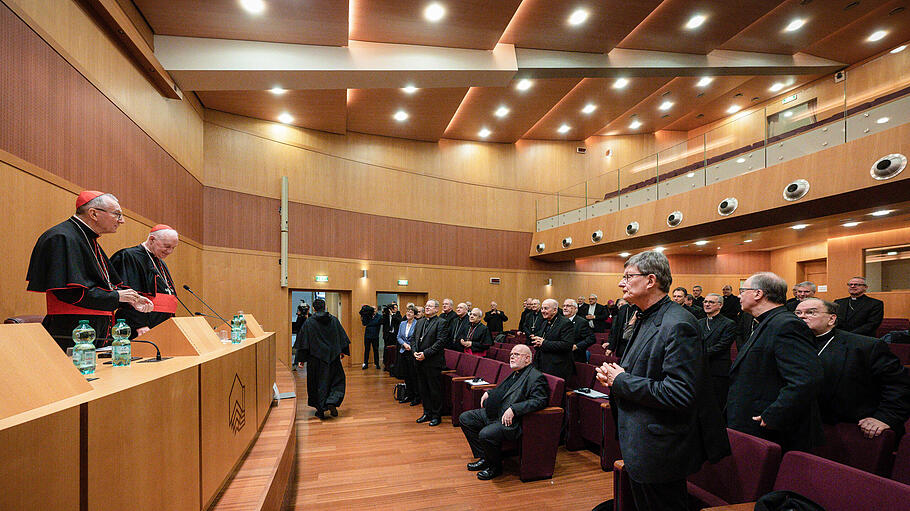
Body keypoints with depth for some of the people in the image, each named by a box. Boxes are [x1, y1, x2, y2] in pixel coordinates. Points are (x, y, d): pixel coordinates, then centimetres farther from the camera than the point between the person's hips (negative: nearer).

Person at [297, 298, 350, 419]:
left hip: (315, 358, -1)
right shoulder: (334, 320, 0)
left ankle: (320, 410, 13)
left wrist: (302, 359, 3)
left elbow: (303, 343, -4)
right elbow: (343, 338, 5)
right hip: (333, 357, 1)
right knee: (337, 380, 13)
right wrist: (342, 351, 17)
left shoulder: (308, 322, -5)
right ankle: (332, 402, -7)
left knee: (317, 383, 10)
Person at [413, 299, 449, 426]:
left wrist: (425, 354, -19)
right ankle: (427, 413, 27)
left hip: (433, 362, -7)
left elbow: (441, 342, -16)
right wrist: (415, 352, -2)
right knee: (422, 389, 14)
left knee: (435, 390, 2)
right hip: (420, 362, 7)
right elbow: (414, 338, 16)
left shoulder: (441, 322, -8)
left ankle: (436, 415, 14)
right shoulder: (420, 322, 16)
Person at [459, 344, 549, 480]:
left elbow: (540, 401, -22)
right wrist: (489, 392, 16)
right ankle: (484, 458, 15)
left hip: (511, 422, -10)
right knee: (464, 418, 10)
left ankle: (495, 466, 0)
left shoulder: (536, 377, -10)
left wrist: (513, 409, -28)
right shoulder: (515, 373, 18)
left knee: (486, 434, -31)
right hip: (493, 413, 10)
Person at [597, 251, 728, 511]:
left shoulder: (678, 325, -23)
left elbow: (680, 394, -29)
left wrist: (622, 381, -21)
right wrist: (614, 377, 1)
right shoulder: (646, 319, 9)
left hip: (661, 451, -10)